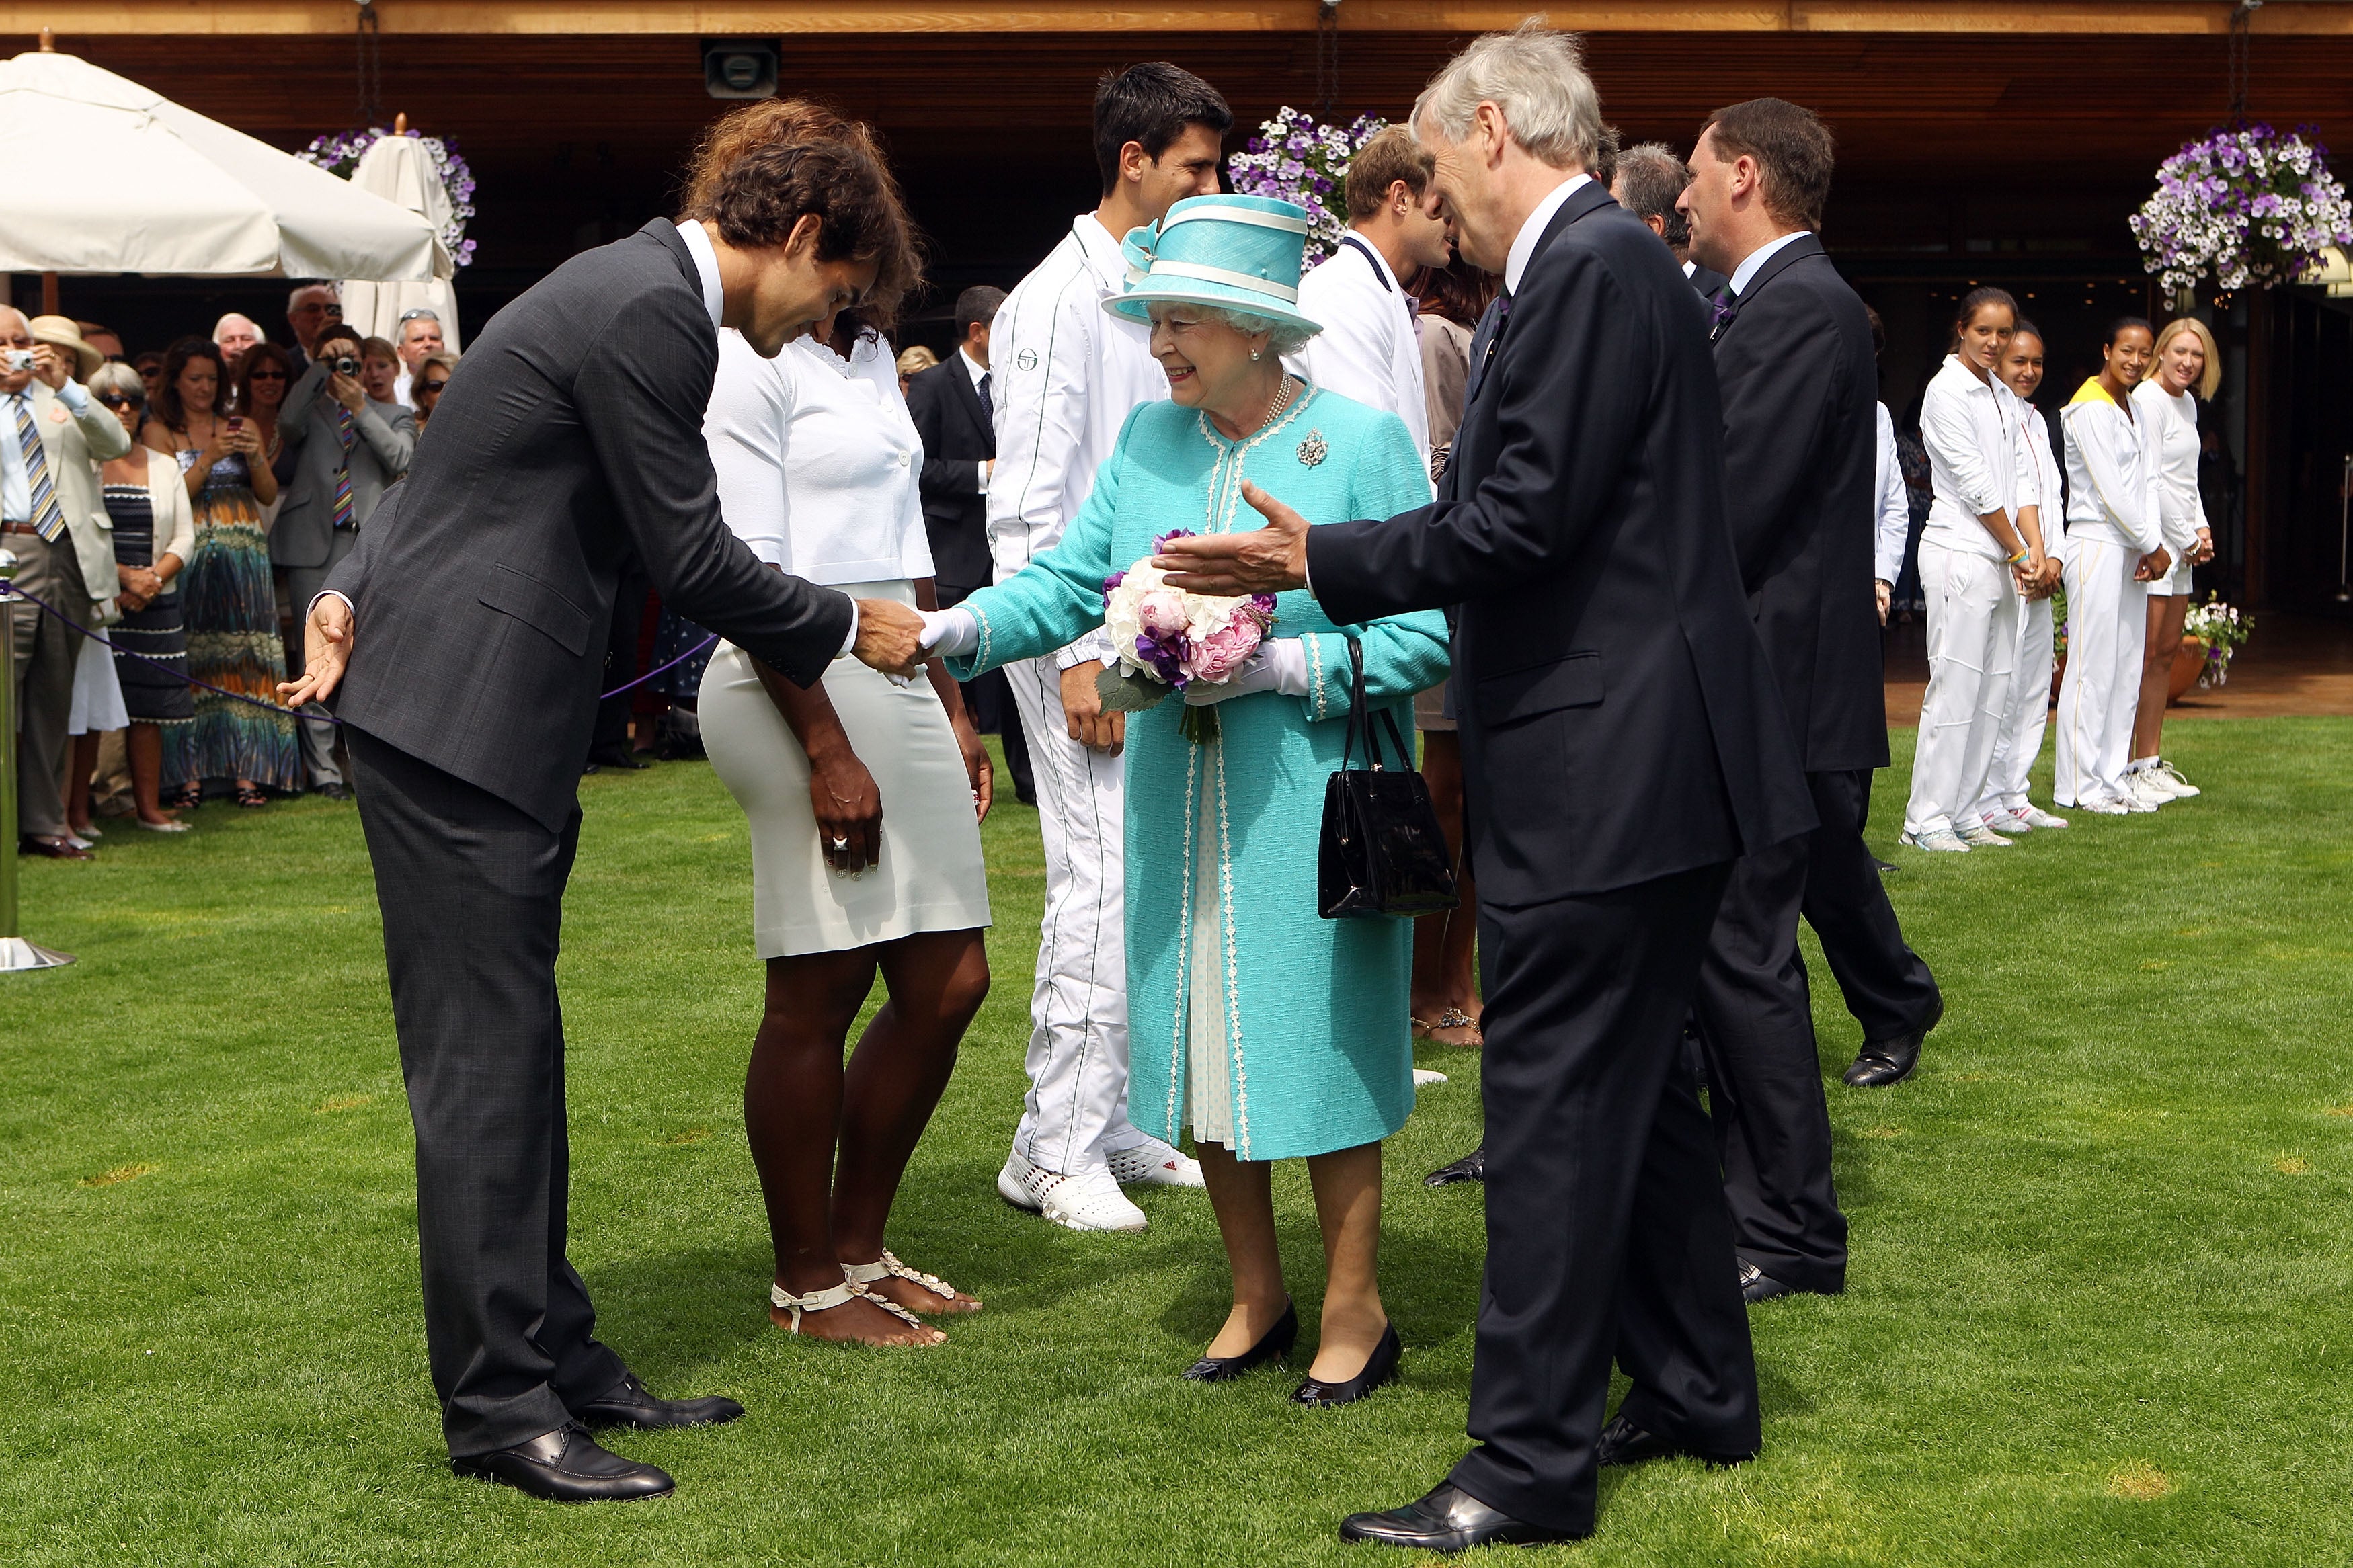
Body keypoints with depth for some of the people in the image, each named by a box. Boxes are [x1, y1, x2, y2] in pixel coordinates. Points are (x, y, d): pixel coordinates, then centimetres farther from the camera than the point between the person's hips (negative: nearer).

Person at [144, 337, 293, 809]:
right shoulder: (159, 431, 7)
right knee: (191, 662, -8)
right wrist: (209, 458, -13)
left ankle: (247, 772, -6)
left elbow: (269, 495, 10)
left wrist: (256, 458, -8)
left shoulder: (240, 427, 15)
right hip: (189, 556, -2)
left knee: (245, 658, -5)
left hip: (244, 557, 2)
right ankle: (192, 774, -7)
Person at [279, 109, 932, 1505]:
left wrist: (352, 591, 10)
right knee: (485, 1059, -6)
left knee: (518, 1051, 13)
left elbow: (447, 467, 19)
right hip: (463, 711, -10)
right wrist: (848, 628, -1)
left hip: (490, 707, 10)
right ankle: (501, 1406, 0)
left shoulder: (635, 287, 17)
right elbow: (690, 558, -14)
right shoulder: (651, 309, -15)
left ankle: (553, 1351, 22)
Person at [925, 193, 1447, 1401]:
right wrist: (957, 629, -10)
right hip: (1181, 808, 5)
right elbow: (1068, 580, 6)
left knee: (1316, 1043, 0)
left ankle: (1354, 1310, 16)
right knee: (1211, 1041, 11)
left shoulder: (1363, 443, -7)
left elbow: (1427, 631, -9)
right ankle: (1257, 1297, 27)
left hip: (1314, 805, -5)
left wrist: (1276, 668, -18)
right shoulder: (1150, 441, 8)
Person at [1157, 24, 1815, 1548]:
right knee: (1637, 1090, 19)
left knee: (1555, 1110, -5)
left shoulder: (1590, 269, -15)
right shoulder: (1620, 265, 16)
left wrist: (1318, 559, -11)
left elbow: (1523, 518, -21)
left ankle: (1530, 1466, 2)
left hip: (1601, 771, -11)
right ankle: (1699, 1393, 31)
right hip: (1644, 757, 11)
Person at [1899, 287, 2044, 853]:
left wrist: (2036, 550, -3)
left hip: (2002, 560, 8)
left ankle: (1964, 813, 13)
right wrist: (2017, 552, -6)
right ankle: (1926, 819, -3)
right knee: (1955, 688, -8)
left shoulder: (2001, 395, 16)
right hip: (1959, 553, -8)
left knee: (1995, 690, 7)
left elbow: (2021, 477, 11)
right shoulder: (1947, 391, -8)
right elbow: (1976, 485, -11)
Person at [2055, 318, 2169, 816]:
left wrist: (2152, 546, -6)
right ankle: (2079, 784, -1)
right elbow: (2111, 492, -14)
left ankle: (2113, 776, 14)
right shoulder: (2089, 410, -11)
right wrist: (2153, 547, -7)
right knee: (2092, 668, -6)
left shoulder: (2138, 410, 15)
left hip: (2133, 548, 8)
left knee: (2127, 668, 9)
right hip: (2097, 546, -8)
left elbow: (2150, 482, 8)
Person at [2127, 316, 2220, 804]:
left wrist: (2202, 529, 7)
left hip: (2180, 545, 9)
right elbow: (2152, 481, -15)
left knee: (2167, 652, 10)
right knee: (2144, 656, -9)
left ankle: (2151, 763, 15)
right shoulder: (2148, 400, -12)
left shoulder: (2188, 403, 16)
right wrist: (2188, 539, -10)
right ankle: (2126, 769, -7)